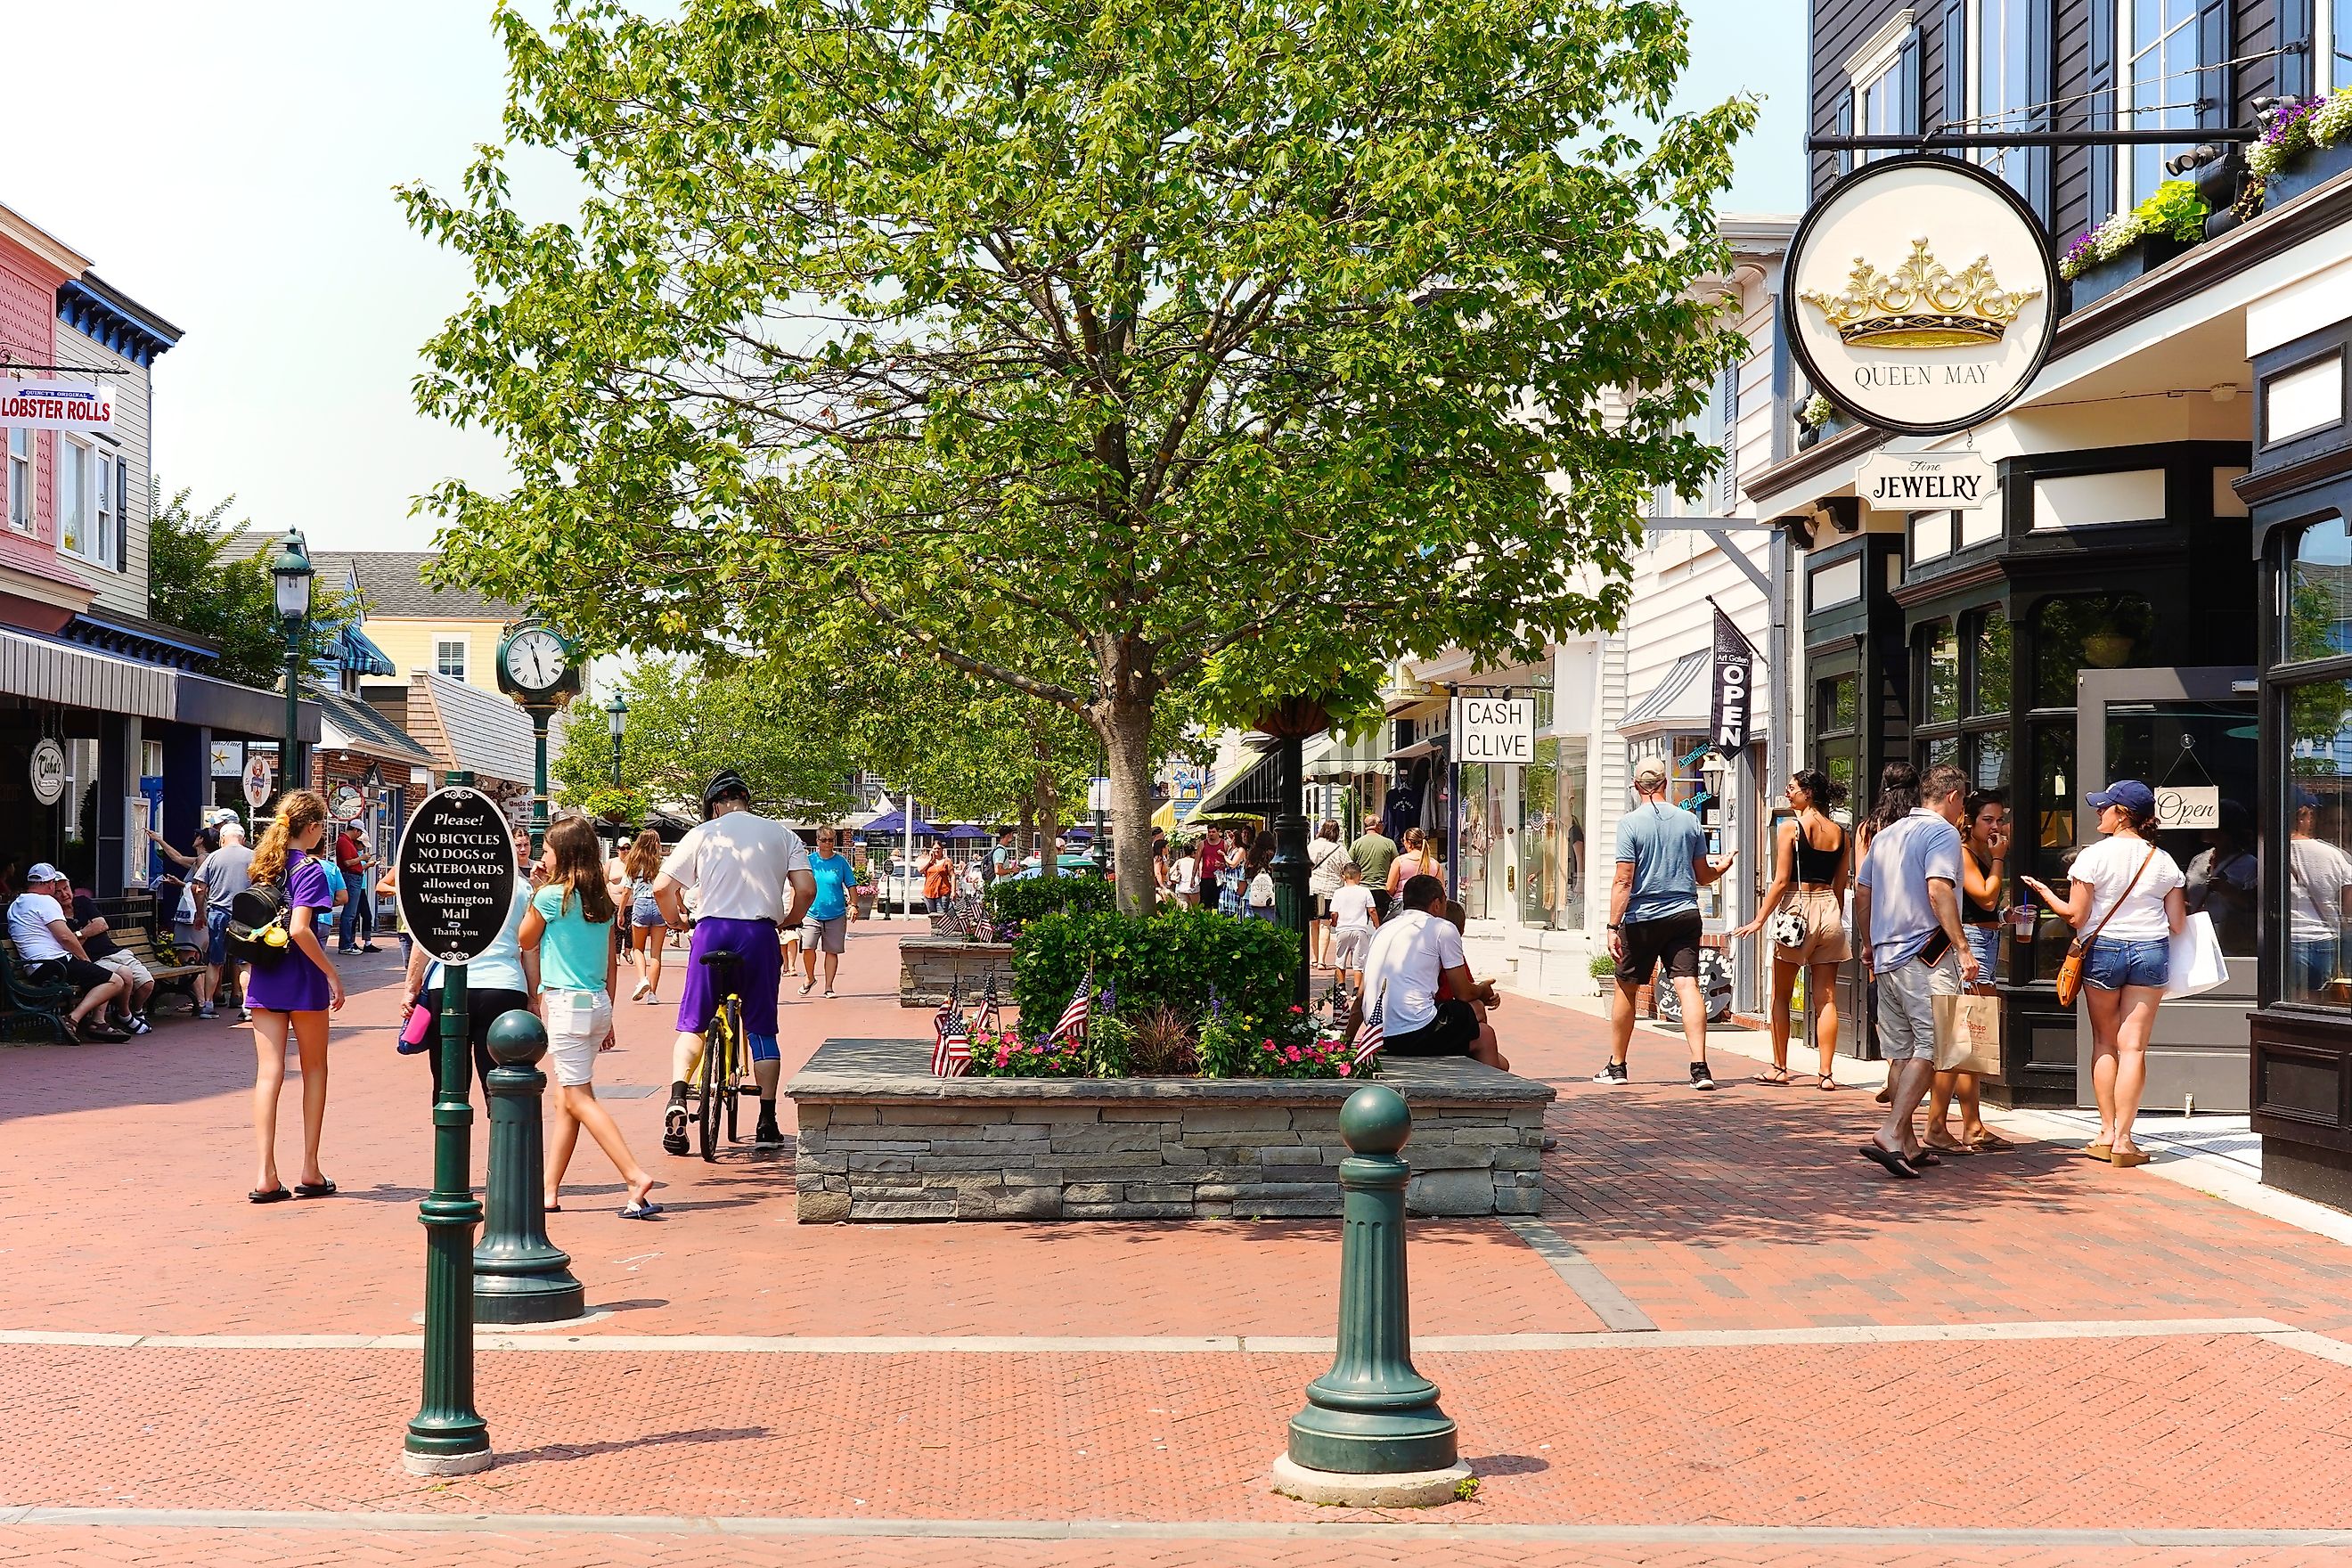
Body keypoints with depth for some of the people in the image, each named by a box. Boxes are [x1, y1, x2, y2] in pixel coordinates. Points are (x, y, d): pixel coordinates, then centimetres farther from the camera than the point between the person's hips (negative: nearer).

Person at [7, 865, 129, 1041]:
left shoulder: (15, 905, 22)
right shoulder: (45, 901, -6)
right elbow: (65, 936, -13)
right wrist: (86, 960, -1)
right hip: (54, 965, -10)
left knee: (102, 978, 24)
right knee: (116, 982, -14)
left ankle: (98, 1022, 3)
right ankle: (74, 1019, -24)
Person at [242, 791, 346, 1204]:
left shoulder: (263, 865, 9)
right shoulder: (310, 869, -11)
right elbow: (300, 929, -21)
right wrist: (333, 975, -16)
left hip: (264, 980, 5)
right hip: (303, 982, -5)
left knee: (269, 1072, 1)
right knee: (314, 1069, 10)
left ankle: (266, 1175, -6)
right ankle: (310, 1171, 12)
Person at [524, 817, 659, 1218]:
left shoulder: (552, 895, -11)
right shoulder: (603, 901, 9)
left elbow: (525, 940, 5)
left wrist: (536, 892, 9)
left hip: (565, 1004, -8)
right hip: (598, 1003, 8)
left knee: (579, 1098, -7)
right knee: (565, 1102, 12)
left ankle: (635, 1176, -20)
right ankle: (550, 1191, 15)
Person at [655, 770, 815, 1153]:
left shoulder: (703, 834, 7)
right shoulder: (781, 834, 10)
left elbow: (662, 887, 1)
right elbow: (806, 889, 0)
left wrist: (676, 920, 19)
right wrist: (790, 921, 18)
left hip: (711, 931, -1)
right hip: (760, 934, 1)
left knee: (692, 1025, 11)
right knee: (762, 1029, 10)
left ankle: (678, 1098, -10)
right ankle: (767, 1124, 9)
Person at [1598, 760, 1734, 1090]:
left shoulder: (1630, 822, -7)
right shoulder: (1689, 821, 4)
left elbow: (1623, 881, -12)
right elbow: (1703, 876, 12)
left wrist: (1613, 927, -10)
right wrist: (1724, 865, 33)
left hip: (1641, 918, -3)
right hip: (1684, 915, 3)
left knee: (1626, 989, 11)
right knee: (1688, 986, -4)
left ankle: (1616, 1066, 21)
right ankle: (1699, 1066, -16)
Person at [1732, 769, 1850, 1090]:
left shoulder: (1790, 828, -7)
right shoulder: (1839, 832, 9)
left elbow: (1781, 880, -10)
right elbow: (1840, 885, 12)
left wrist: (1759, 919, -7)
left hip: (1797, 909, -5)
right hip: (1829, 910, 5)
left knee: (1781, 996, 7)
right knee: (1826, 998, 4)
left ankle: (1779, 1068, 11)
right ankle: (1826, 1072, 2)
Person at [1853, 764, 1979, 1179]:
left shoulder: (1885, 834, 18)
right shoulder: (1942, 832, -7)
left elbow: (1861, 891, 20)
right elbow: (1938, 890, -20)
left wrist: (1869, 944, 29)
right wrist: (1963, 948, -22)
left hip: (1886, 956, 8)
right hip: (1927, 956, -8)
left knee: (1900, 1051, 12)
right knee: (1930, 1047, -9)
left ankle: (1907, 1144, 15)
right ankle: (1890, 1133, -22)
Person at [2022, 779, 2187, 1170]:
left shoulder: (2094, 856, -8)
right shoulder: (2162, 860, 3)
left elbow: (2076, 916, -7)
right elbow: (2177, 924, 3)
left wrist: (2045, 893, 9)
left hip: (2103, 949, -2)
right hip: (2151, 951, 2)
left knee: (2104, 1042, 11)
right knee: (2133, 1046, 0)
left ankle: (2107, 1134, 13)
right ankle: (2122, 1140, -3)